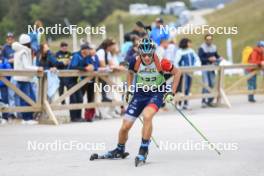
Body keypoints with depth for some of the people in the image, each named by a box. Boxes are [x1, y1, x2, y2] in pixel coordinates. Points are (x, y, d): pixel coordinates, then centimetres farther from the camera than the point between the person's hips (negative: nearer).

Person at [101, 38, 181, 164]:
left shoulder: (161, 63, -24)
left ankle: (144, 150, -18)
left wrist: (172, 93, -9)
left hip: (157, 93, -3)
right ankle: (120, 150, 32)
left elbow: (177, 73, -7)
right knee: (125, 126, 1)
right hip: (140, 93, 3)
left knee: (147, 116, -34)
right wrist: (129, 90, 6)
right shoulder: (135, 62, -16)